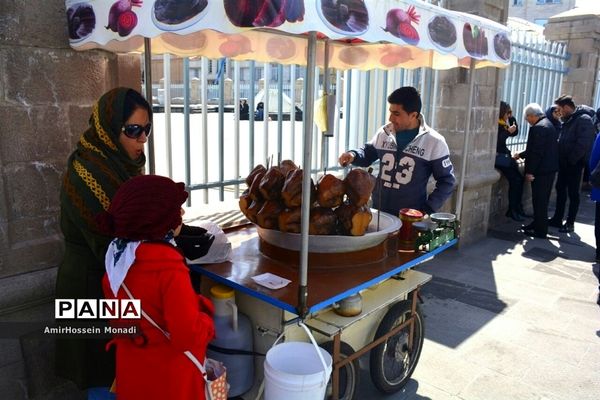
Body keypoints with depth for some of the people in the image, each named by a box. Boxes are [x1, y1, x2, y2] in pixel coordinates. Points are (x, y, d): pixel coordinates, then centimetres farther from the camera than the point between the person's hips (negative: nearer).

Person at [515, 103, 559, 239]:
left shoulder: (538, 128, -17)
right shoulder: (548, 124, 15)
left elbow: (536, 152, -21)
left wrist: (530, 171, -17)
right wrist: (521, 155, 28)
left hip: (541, 170, -10)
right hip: (550, 168, 10)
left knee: (539, 201, -3)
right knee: (542, 200, 18)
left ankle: (540, 231, 3)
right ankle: (538, 224, 29)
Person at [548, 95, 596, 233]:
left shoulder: (584, 120, -14)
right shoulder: (568, 120, 13)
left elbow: (583, 144, -22)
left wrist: (571, 159, -18)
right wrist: (560, 157, 8)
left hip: (574, 164, -8)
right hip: (564, 163, 8)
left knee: (573, 193, 1)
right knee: (560, 190, 12)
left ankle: (570, 223, 10)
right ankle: (557, 219, 22)